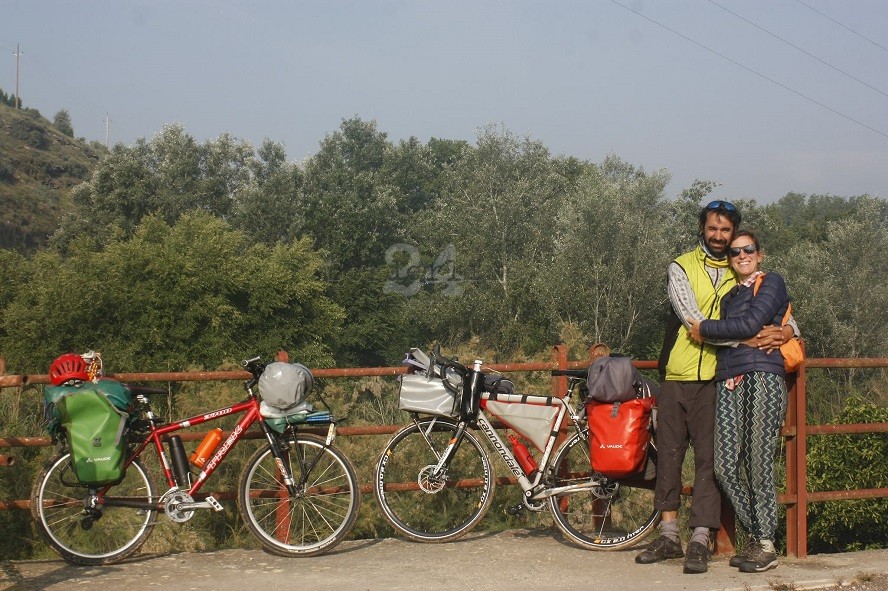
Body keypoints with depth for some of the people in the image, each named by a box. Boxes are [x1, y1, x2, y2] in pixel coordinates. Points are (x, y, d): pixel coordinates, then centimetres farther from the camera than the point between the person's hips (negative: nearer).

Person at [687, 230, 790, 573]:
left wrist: (704, 329, 0)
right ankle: (755, 537, 9)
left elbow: (750, 324, -8)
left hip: (762, 378, -6)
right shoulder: (729, 296, 26)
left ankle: (766, 546, -1)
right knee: (726, 467, -4)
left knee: (758, 464, -9)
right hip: (728, 382, 6)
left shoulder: (771, 284, 6)